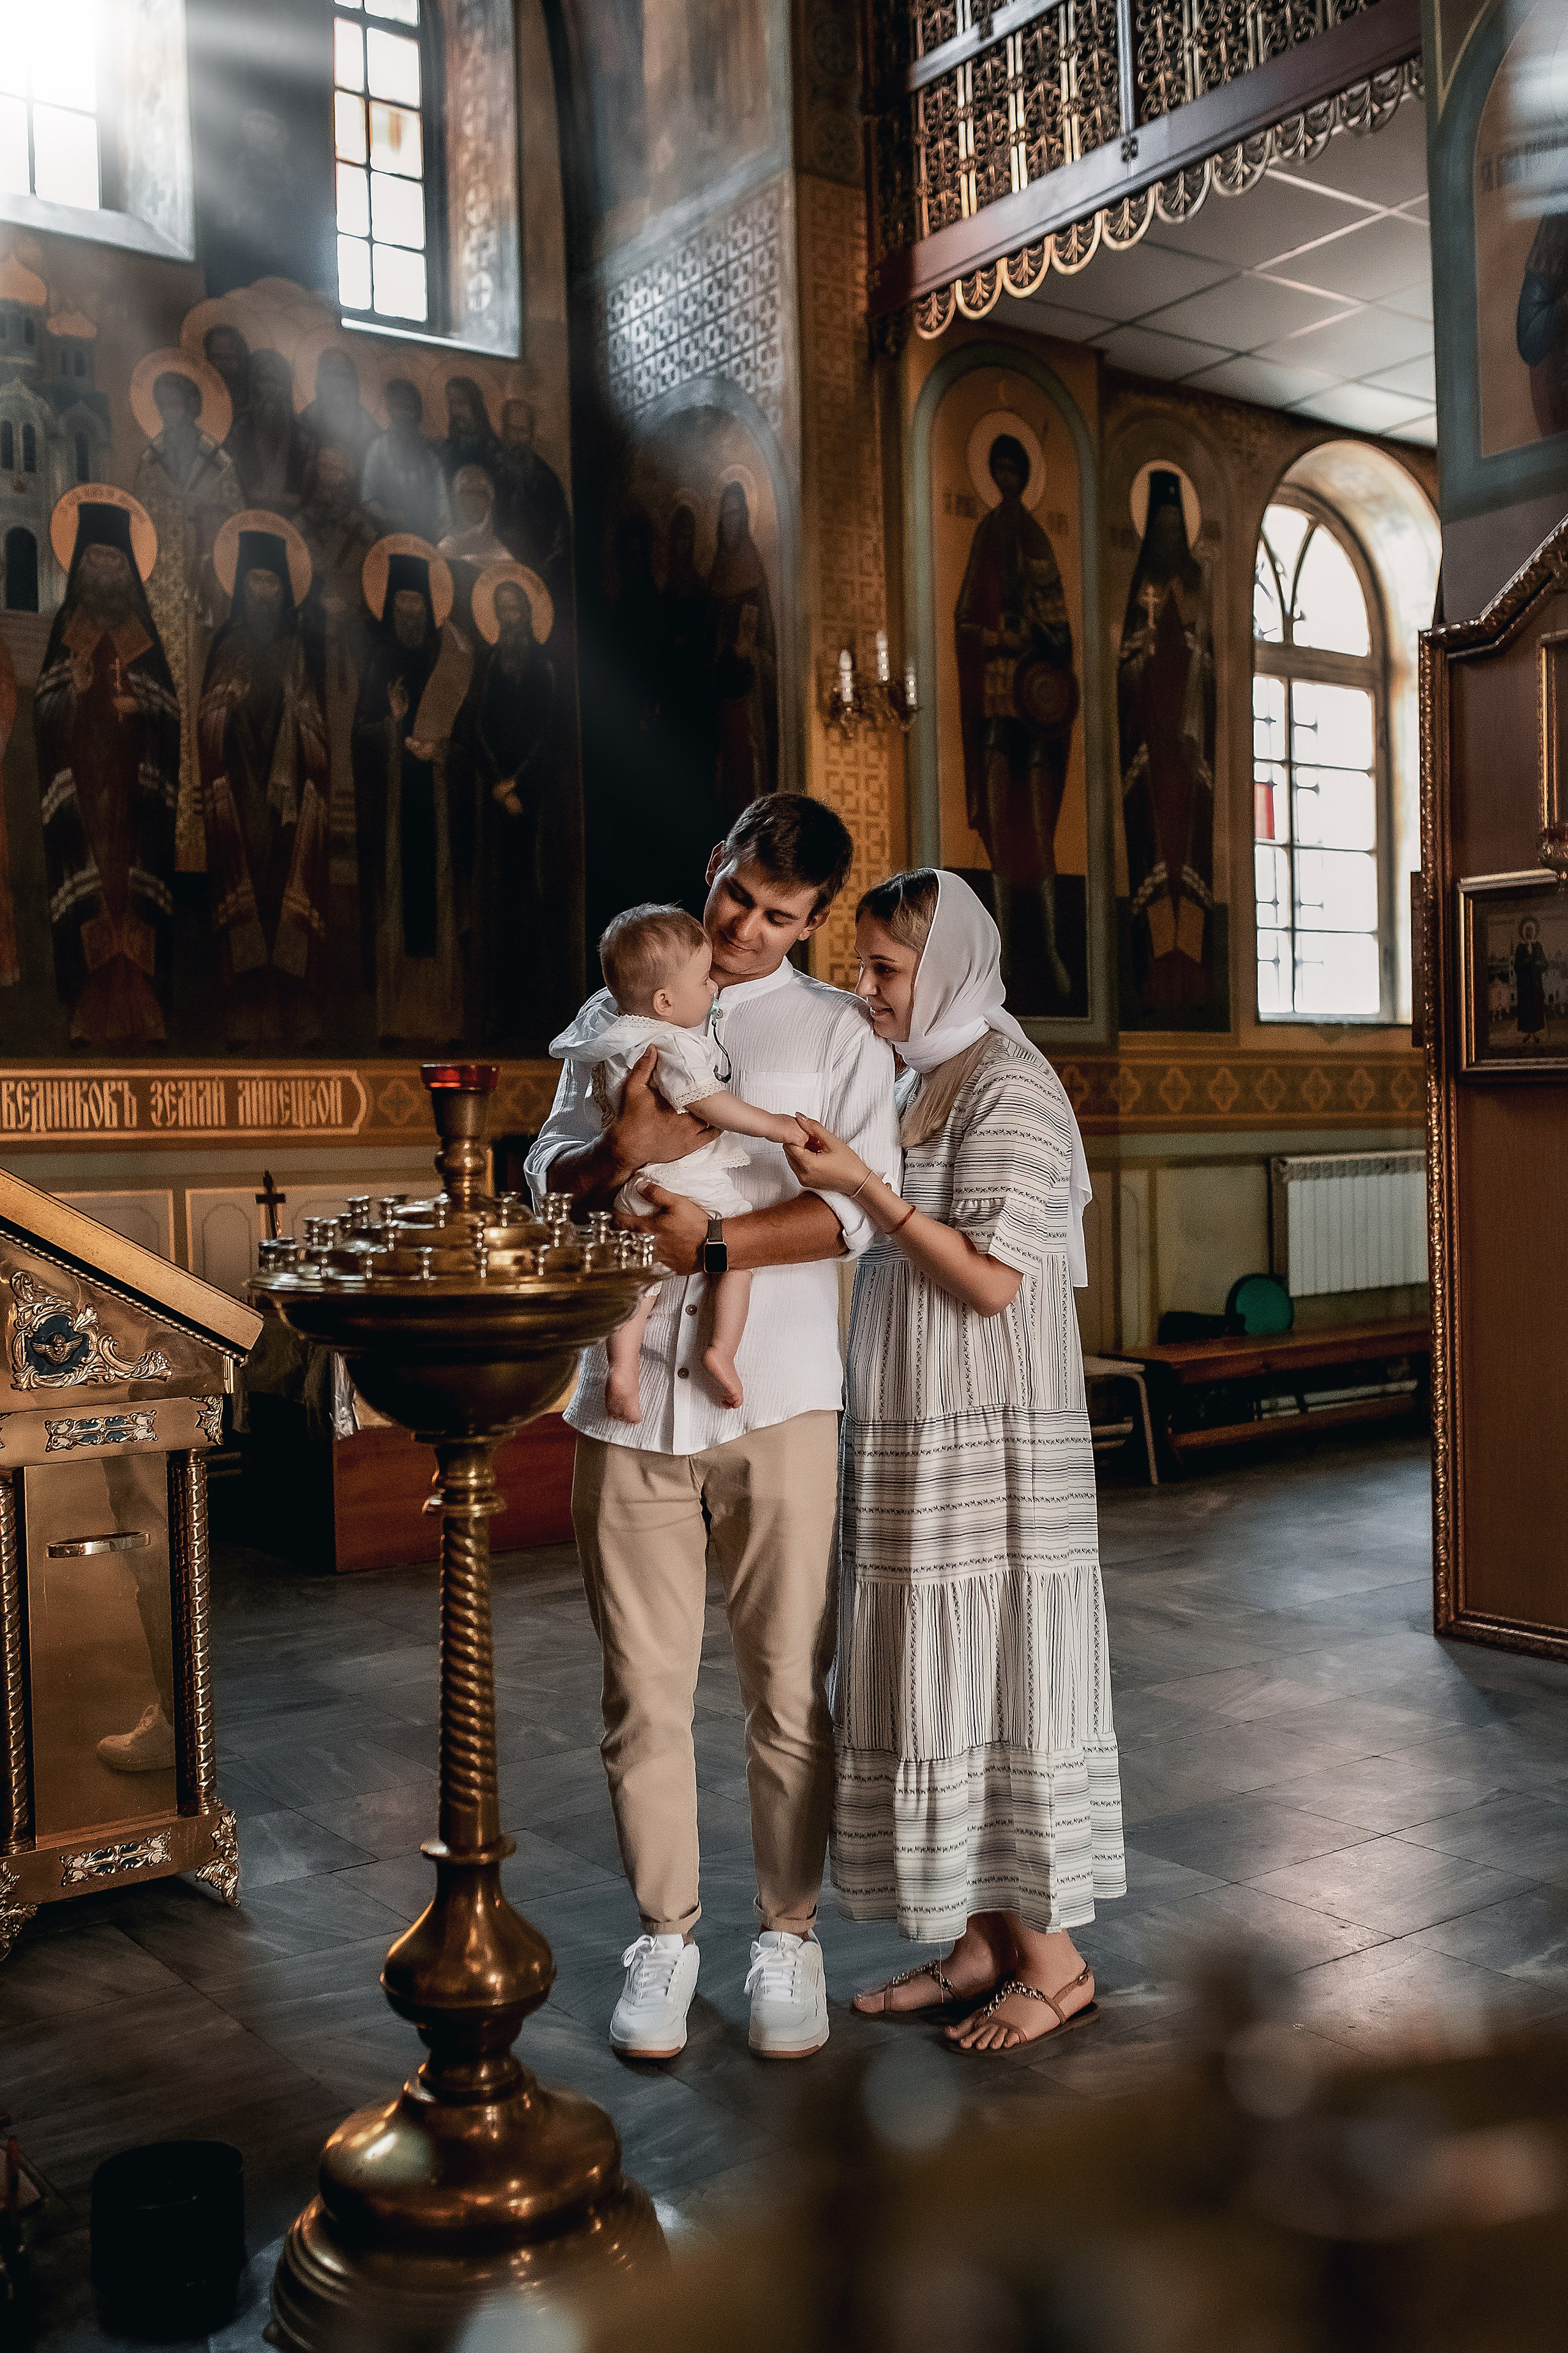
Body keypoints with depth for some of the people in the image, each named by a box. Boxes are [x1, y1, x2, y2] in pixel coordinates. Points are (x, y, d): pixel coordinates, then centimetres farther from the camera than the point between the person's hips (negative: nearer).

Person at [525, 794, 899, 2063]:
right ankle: (664, 1936, 24)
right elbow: (547, 1171, 8)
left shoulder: (839, 1030, 6)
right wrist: (617, 1155, -14)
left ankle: (789, 1936, 21)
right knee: (644, 1689, 7)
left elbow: (856, 1208, -5)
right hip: (630, 1396, 2)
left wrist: (712, 1240, -17)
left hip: (776, 1396, -2)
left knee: (789, 1688, 4)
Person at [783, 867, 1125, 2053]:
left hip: (992, 1447, -9)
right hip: (915, 1439, 9)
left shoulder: (1009, 1088, -12)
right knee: (939, 1686, 11)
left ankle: (1053, 1957, 13)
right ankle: (984, 1939, 23)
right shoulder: (921, 1083, 14)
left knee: (994, 1681, -1)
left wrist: (863, 1185, -21)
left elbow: (992, 1280, -19)